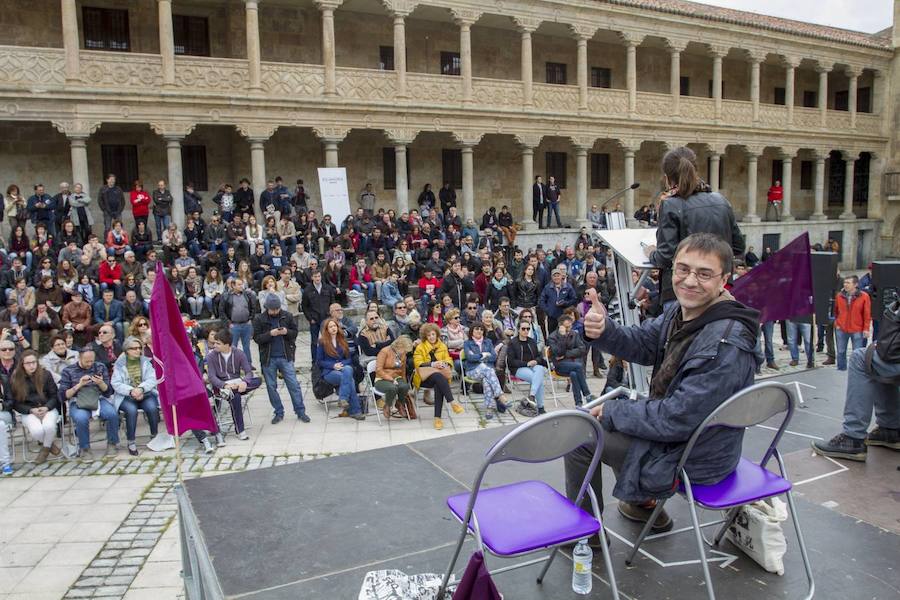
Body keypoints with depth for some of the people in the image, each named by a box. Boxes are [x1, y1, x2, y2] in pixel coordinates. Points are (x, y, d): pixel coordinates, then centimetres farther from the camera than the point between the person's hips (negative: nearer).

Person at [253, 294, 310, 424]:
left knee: (294, 384, 1)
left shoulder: (287, 316, -1)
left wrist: (287, 332, -16)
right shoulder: (259, 319, -4)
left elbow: (295, 332, 6)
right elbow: (256, 338, -6)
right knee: (271, 387, 8)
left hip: (285, 356, 0)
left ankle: (300, 412, 10)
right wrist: (270, 334, -22)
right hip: (268, 359, 0)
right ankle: (279, 413, 21)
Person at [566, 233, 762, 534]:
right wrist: (603, 329, -28)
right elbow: (640, 342, -5)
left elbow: (677, 418, -30)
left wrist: (611, 412, -18)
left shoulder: (726, 346, -32)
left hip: (693, 461, -9)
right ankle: (643, 503, 38)